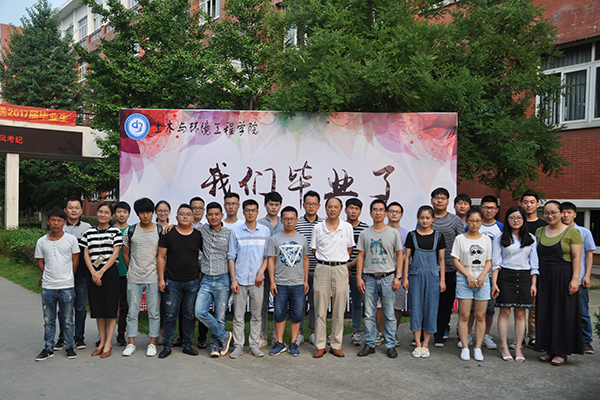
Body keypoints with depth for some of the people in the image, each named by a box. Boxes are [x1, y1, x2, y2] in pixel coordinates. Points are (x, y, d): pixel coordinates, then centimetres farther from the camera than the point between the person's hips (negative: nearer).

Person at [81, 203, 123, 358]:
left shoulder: (115, 231, 1)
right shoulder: (89, 232, 10)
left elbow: (115, 254, -5)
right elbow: (86, 254, 7)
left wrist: (101, 271, -11)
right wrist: (93, 272, -6)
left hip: (110, 272, -3)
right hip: (93, 273, 3)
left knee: (110, 308, -3)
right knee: (98, 308, 7)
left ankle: (108, 344, 4)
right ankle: (102, 342, 17)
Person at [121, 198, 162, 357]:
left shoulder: (160, 231, -1)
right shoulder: (130, 231, 3)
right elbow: (125, 254, 12)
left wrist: (160, 275, 3)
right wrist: (132, 270, 14)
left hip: (153, 278, -1)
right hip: (134, 279, 1)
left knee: (154, 312, 4)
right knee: (132, 311, 7)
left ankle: (152, 343, 15)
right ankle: (131, 343, 19)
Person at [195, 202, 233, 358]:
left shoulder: (229, 234, -1)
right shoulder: (202, 230, 6)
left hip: (222, 280, -2)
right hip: (206, 279, 3)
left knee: (220, 316, 3)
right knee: (200, 312, -11)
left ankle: (215, 345, 21)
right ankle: (224, 336, 7)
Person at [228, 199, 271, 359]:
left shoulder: (265, 231, 6)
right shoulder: (236, 232, 4)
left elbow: (268, 255, 8)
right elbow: (231, 257, 4)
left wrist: (261, 271, -7)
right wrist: (233, 279, -3)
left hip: (257, 280, 1)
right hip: (240, 279, 0)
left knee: (256, 315, 6)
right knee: (238, 315, 2)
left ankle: (254, 345, 16)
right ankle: (238, 346, 12)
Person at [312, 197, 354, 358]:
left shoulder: (347, 227, 5)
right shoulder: (318, 227, 4)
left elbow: (349, 248, 14)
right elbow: (314, 250, 11)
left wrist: (339, 260, 7)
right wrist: (326, 261, 5)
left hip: (340, 269, 0)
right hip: (322, 268, 0)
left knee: (339, 310, 4)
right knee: (320, 309, 1)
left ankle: (336, 345, 14)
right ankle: (320, 346, 10)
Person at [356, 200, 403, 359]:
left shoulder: (393, 233, 5)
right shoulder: (365, 234, 7)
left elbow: (399, 255, 6)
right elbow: (361, 256, 7)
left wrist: (398, 276, -2)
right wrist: (359, 277, 1)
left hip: (388, 278, -1)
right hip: (370, 278, 1)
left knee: (389, 314, 4)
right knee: (369, 314, 6)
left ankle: (391, 345, 14)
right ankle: (369, 344, 16)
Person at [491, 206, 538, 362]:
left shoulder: (531, 239, 9)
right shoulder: (500, 238, 3)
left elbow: (534, 263, 10)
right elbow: (495, 262, 0)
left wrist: (534, 283, 3)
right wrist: (494, 283, -6)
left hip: (524, 276, 2)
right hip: (505, 276, -2)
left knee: (520, 314, 3)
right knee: (505, 312, -1)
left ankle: (518, 347, 11)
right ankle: (504, 347, 8)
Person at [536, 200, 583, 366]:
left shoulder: (572, 232, -4)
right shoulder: (539, 232, 11)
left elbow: (576, 258, -8)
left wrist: (575, 279, -16)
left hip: (563, 277, -5)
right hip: (544, 277, 5)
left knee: (563, 313, 1)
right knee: (545, 313, 7)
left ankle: (562, 352, 10)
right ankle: (549, 349, 18)